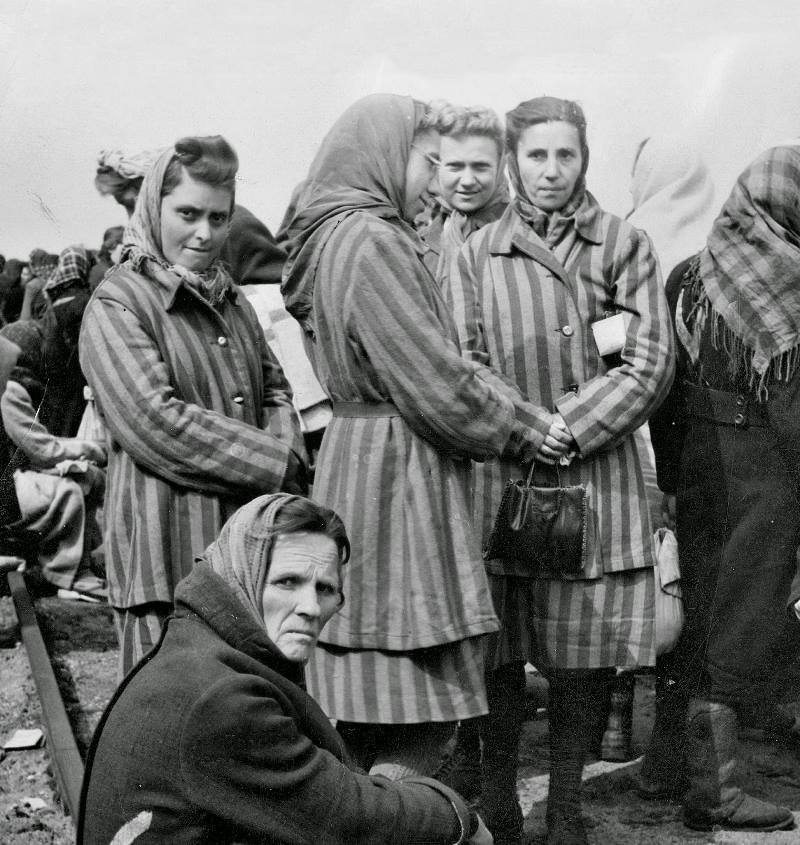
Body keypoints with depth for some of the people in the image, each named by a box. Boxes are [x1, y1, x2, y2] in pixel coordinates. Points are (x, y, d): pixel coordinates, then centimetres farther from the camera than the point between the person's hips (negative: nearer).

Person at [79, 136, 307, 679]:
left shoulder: (231, 300, 19)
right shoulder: (117, 304, -7)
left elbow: (275, 391, 21)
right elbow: (154, 420, -17)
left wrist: (287, 452, -3)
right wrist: (277, 463, -14)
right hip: (169, 547, -7)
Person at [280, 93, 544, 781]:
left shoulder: (330, 238, 15)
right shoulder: (372, 242, -15)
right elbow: (436, 384, -18)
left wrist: (514, 412, 11)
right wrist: (523, 435, -1)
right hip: (396, 478, -10)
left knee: (361, 720, 13)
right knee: (419, 726, -5)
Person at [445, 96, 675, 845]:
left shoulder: (624, 245, 6)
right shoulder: (476, 255, 8)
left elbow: (650, 364, -1)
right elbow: (462, 367, 3)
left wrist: (572, 430, -12)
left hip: (599, 473, 0)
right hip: (501, 478, 0)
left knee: (586, 658, 4)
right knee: (499, 654, 3)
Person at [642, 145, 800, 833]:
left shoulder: (687, 279, 7)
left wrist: (668, 479, 14)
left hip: (696, 469, 7)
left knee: (705, 616, 18)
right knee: (744, 624, 1)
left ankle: (666, 763, 26)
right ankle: (712, 788, 5)